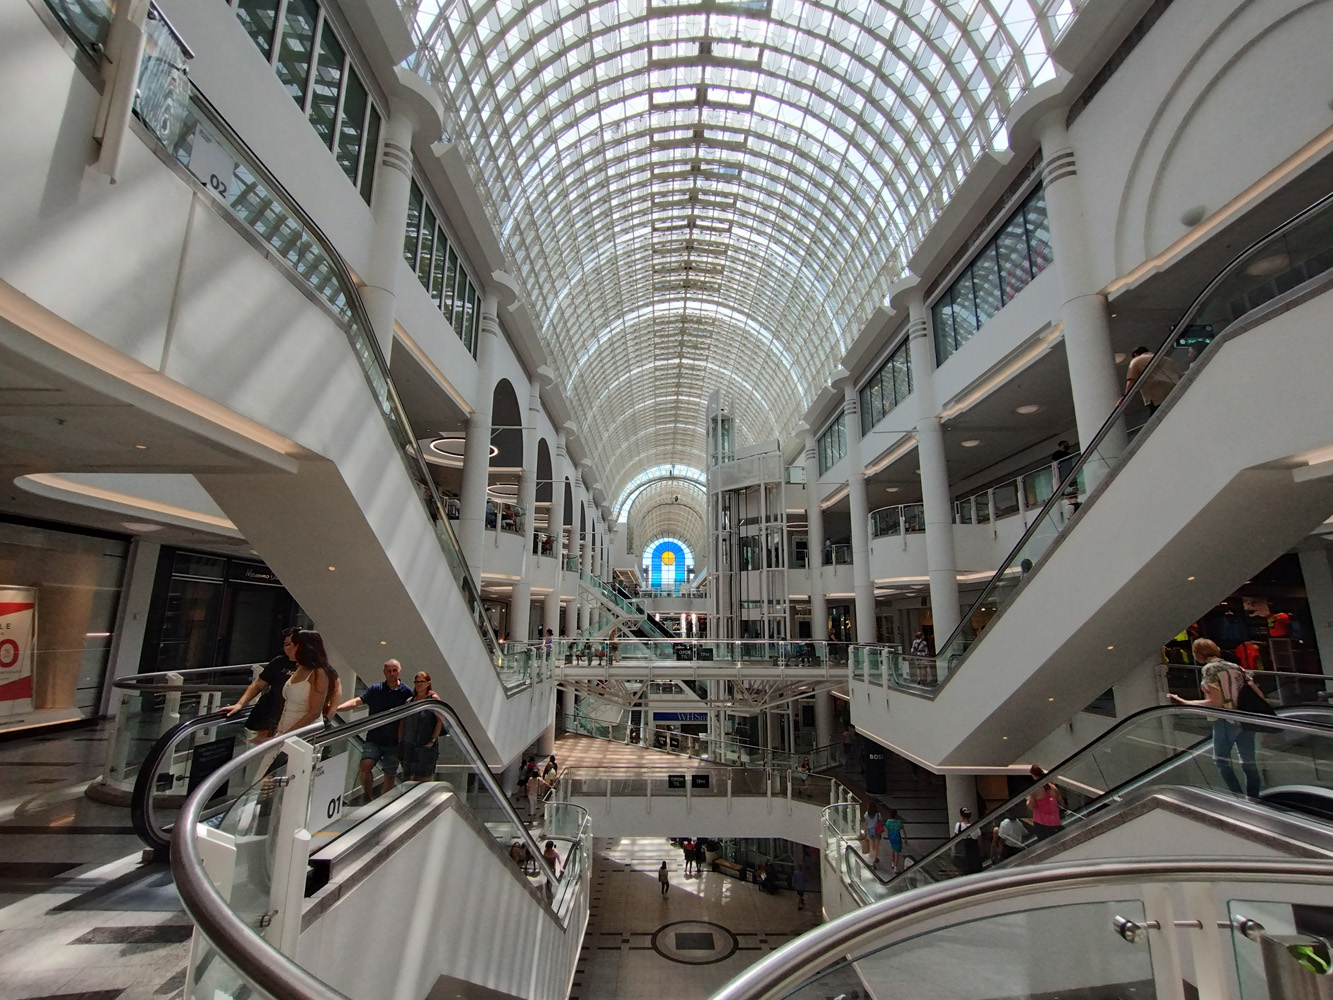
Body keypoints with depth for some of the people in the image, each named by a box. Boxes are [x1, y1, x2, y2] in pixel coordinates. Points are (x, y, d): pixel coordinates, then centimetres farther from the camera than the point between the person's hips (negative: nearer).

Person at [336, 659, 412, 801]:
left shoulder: (407, 692, -2)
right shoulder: (375, 689, 0)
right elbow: (357, 701, -13)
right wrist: (336, 708, -27)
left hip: (394, 742, 0)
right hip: (374, 739, 0)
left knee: (390, 775, 8)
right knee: (365, 766, -18)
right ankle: (368, 797, 5)